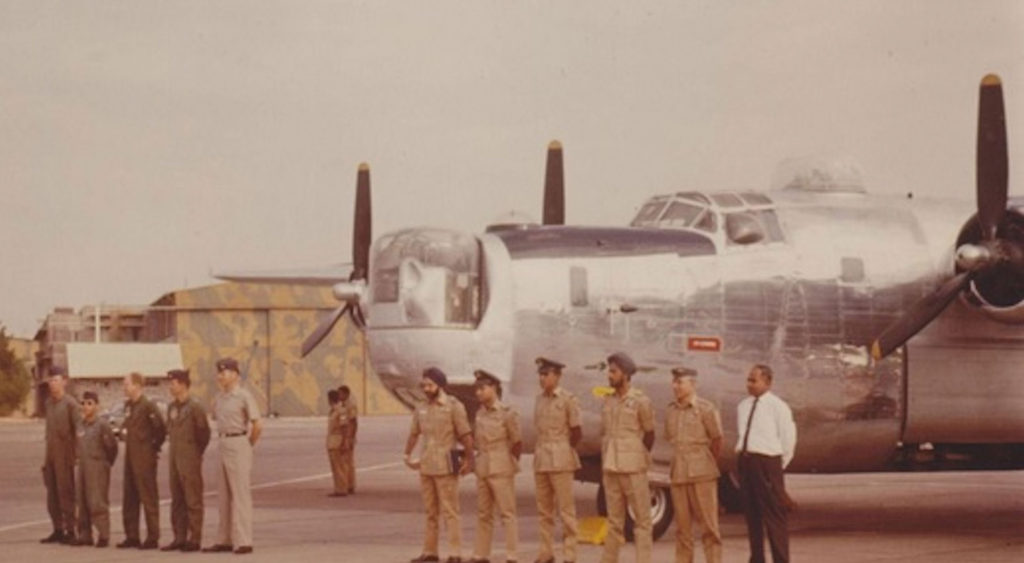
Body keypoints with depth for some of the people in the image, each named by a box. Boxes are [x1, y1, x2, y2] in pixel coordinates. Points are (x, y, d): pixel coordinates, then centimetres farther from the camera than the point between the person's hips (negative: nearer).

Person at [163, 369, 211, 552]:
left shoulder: (195, 407, -11)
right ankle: (179, 538, 14)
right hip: (174, 458, 8)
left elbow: (204, 433, -9)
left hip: (190, 461, -8)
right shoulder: (172, 407, 13)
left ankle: (194, 539, -3)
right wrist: (173, 450, 12)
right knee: (177, 500, 9)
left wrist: (196, 453, -2)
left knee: (193, 500, -5)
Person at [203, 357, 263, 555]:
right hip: (223, 444, 8)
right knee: (224, 494, 10)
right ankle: (224, 540, 15)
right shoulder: (219, 398, 11)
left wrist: (249, 444, -3)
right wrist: (223, 439, 16)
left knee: (240, 494, -8)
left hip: (238, 445, -8)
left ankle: (243, 541, -9)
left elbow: (258, 424, -14)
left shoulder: (243, 396, -12)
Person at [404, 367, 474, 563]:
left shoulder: (453, 406, -7)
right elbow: (413, 434, 21)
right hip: (426, 466, 6)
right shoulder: (421, 409, 10)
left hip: (446, 466, -6)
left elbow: (466, 435, -8)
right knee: (430, 511, 10)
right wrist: (408, 456, 16)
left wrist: (468, 460, -11)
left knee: (449, 511, -6)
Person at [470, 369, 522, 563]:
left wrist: (510, 463, 5)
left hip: (501, 470, -7)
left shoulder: (507, 413, -10)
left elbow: (517, 443, -4)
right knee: (483, 514, 11)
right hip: (483, 469, 7)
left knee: (507, 513, -4)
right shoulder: (480, 413, 9)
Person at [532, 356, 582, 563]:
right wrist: (541, 452, 11)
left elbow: (577, 433, -3)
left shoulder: (567, 399, -5)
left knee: (566, 510, -5)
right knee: (544, 510, 8)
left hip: (560, 461, -6)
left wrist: (563, 451, 5)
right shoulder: (539, 400, 13)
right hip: (541, 460, 6)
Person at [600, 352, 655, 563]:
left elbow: (650, 435, 2)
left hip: (633, 469, -5)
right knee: (614, 520, 10)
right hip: (610, 468, 5)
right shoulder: (608, 401, 10)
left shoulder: (640, 401, -5)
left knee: (642, 519, -2)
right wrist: (603, 466, 10)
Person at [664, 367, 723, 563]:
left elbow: (717, 440, 2)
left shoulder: (705, 409, -5)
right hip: (678, 473, 5)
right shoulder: (670, 411, 10)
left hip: (702, 474, -5)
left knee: (709, 525, -3)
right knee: (682, 527, 6)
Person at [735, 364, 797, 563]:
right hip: (745, 462, 6)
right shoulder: (743, 406, 12)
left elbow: (788, 439, -4)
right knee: (751, 513, 11)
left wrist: (777, 465, 1)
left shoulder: (778, 406, -7)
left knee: (773, 515, -5)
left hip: (766, 462, -6)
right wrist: (743, 453, 14)